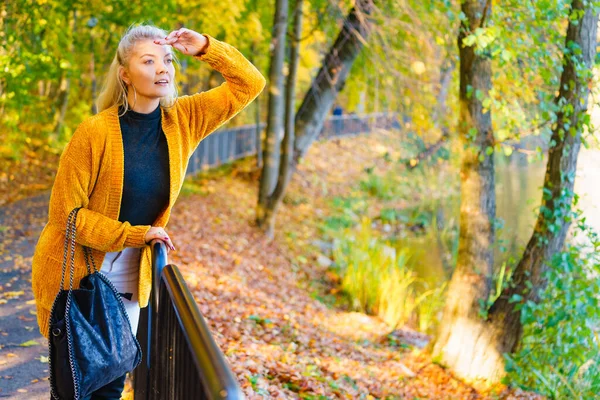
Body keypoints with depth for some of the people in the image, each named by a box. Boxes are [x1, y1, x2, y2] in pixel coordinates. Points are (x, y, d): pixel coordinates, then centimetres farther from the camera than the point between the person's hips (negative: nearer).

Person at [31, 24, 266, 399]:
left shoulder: (183, 121, -5)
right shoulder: (95, 132, -19)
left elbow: (249, 84, -1)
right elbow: (65, 213, -17)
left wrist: (205, 47, -15)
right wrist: (135, 234, -17)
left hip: (129, 277, 4)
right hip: (74, 274, -4)